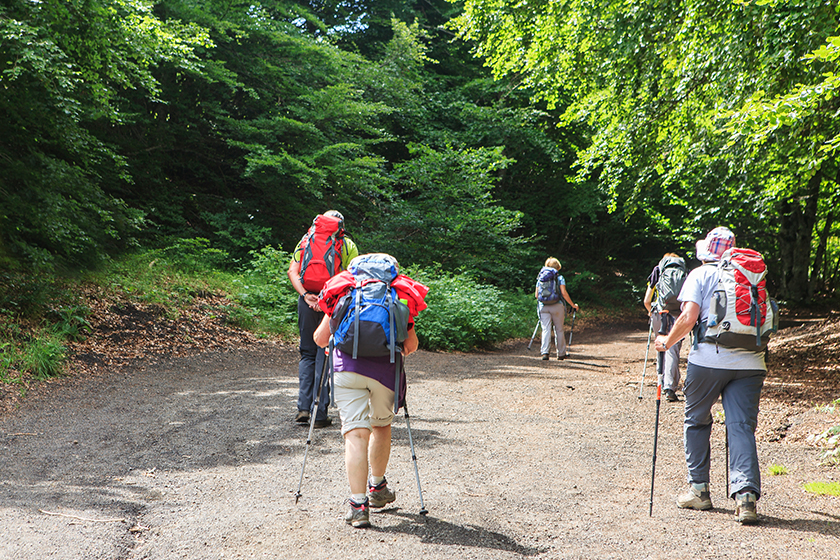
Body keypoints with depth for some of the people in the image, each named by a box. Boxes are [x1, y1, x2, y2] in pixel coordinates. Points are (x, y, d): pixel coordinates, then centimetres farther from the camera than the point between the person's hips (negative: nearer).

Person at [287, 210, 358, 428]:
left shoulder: (306, 240, 15)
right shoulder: (348, 245, 9)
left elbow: (293, 271, 1)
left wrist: (305, 294, -9)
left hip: (308, 300, 2)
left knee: (307, 353, 14)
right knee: (325, 355, 4)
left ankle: (303, 408, 3)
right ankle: (320, 415, 2)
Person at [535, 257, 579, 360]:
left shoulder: (540, 278, 10)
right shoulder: (559, 278, 0)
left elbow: (536, 295, 9)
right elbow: (564, 293, -9)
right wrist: (573, 305, 1)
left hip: (543, 306, 2)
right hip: (557, 306, -2)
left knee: (546, 330, -1)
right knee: (559, 330, 10)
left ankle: (545, 352, -17)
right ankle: (561, 353, 17)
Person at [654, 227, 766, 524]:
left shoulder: (700, 275, 2)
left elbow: (689, 318, -8)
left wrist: (667, 342, 6)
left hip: (709, 358, -3)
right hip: (750, 362, 3)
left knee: (697, 421, 14)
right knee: (742, 427, 2)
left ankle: (699, 489, 19)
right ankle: (746, 494, -13)